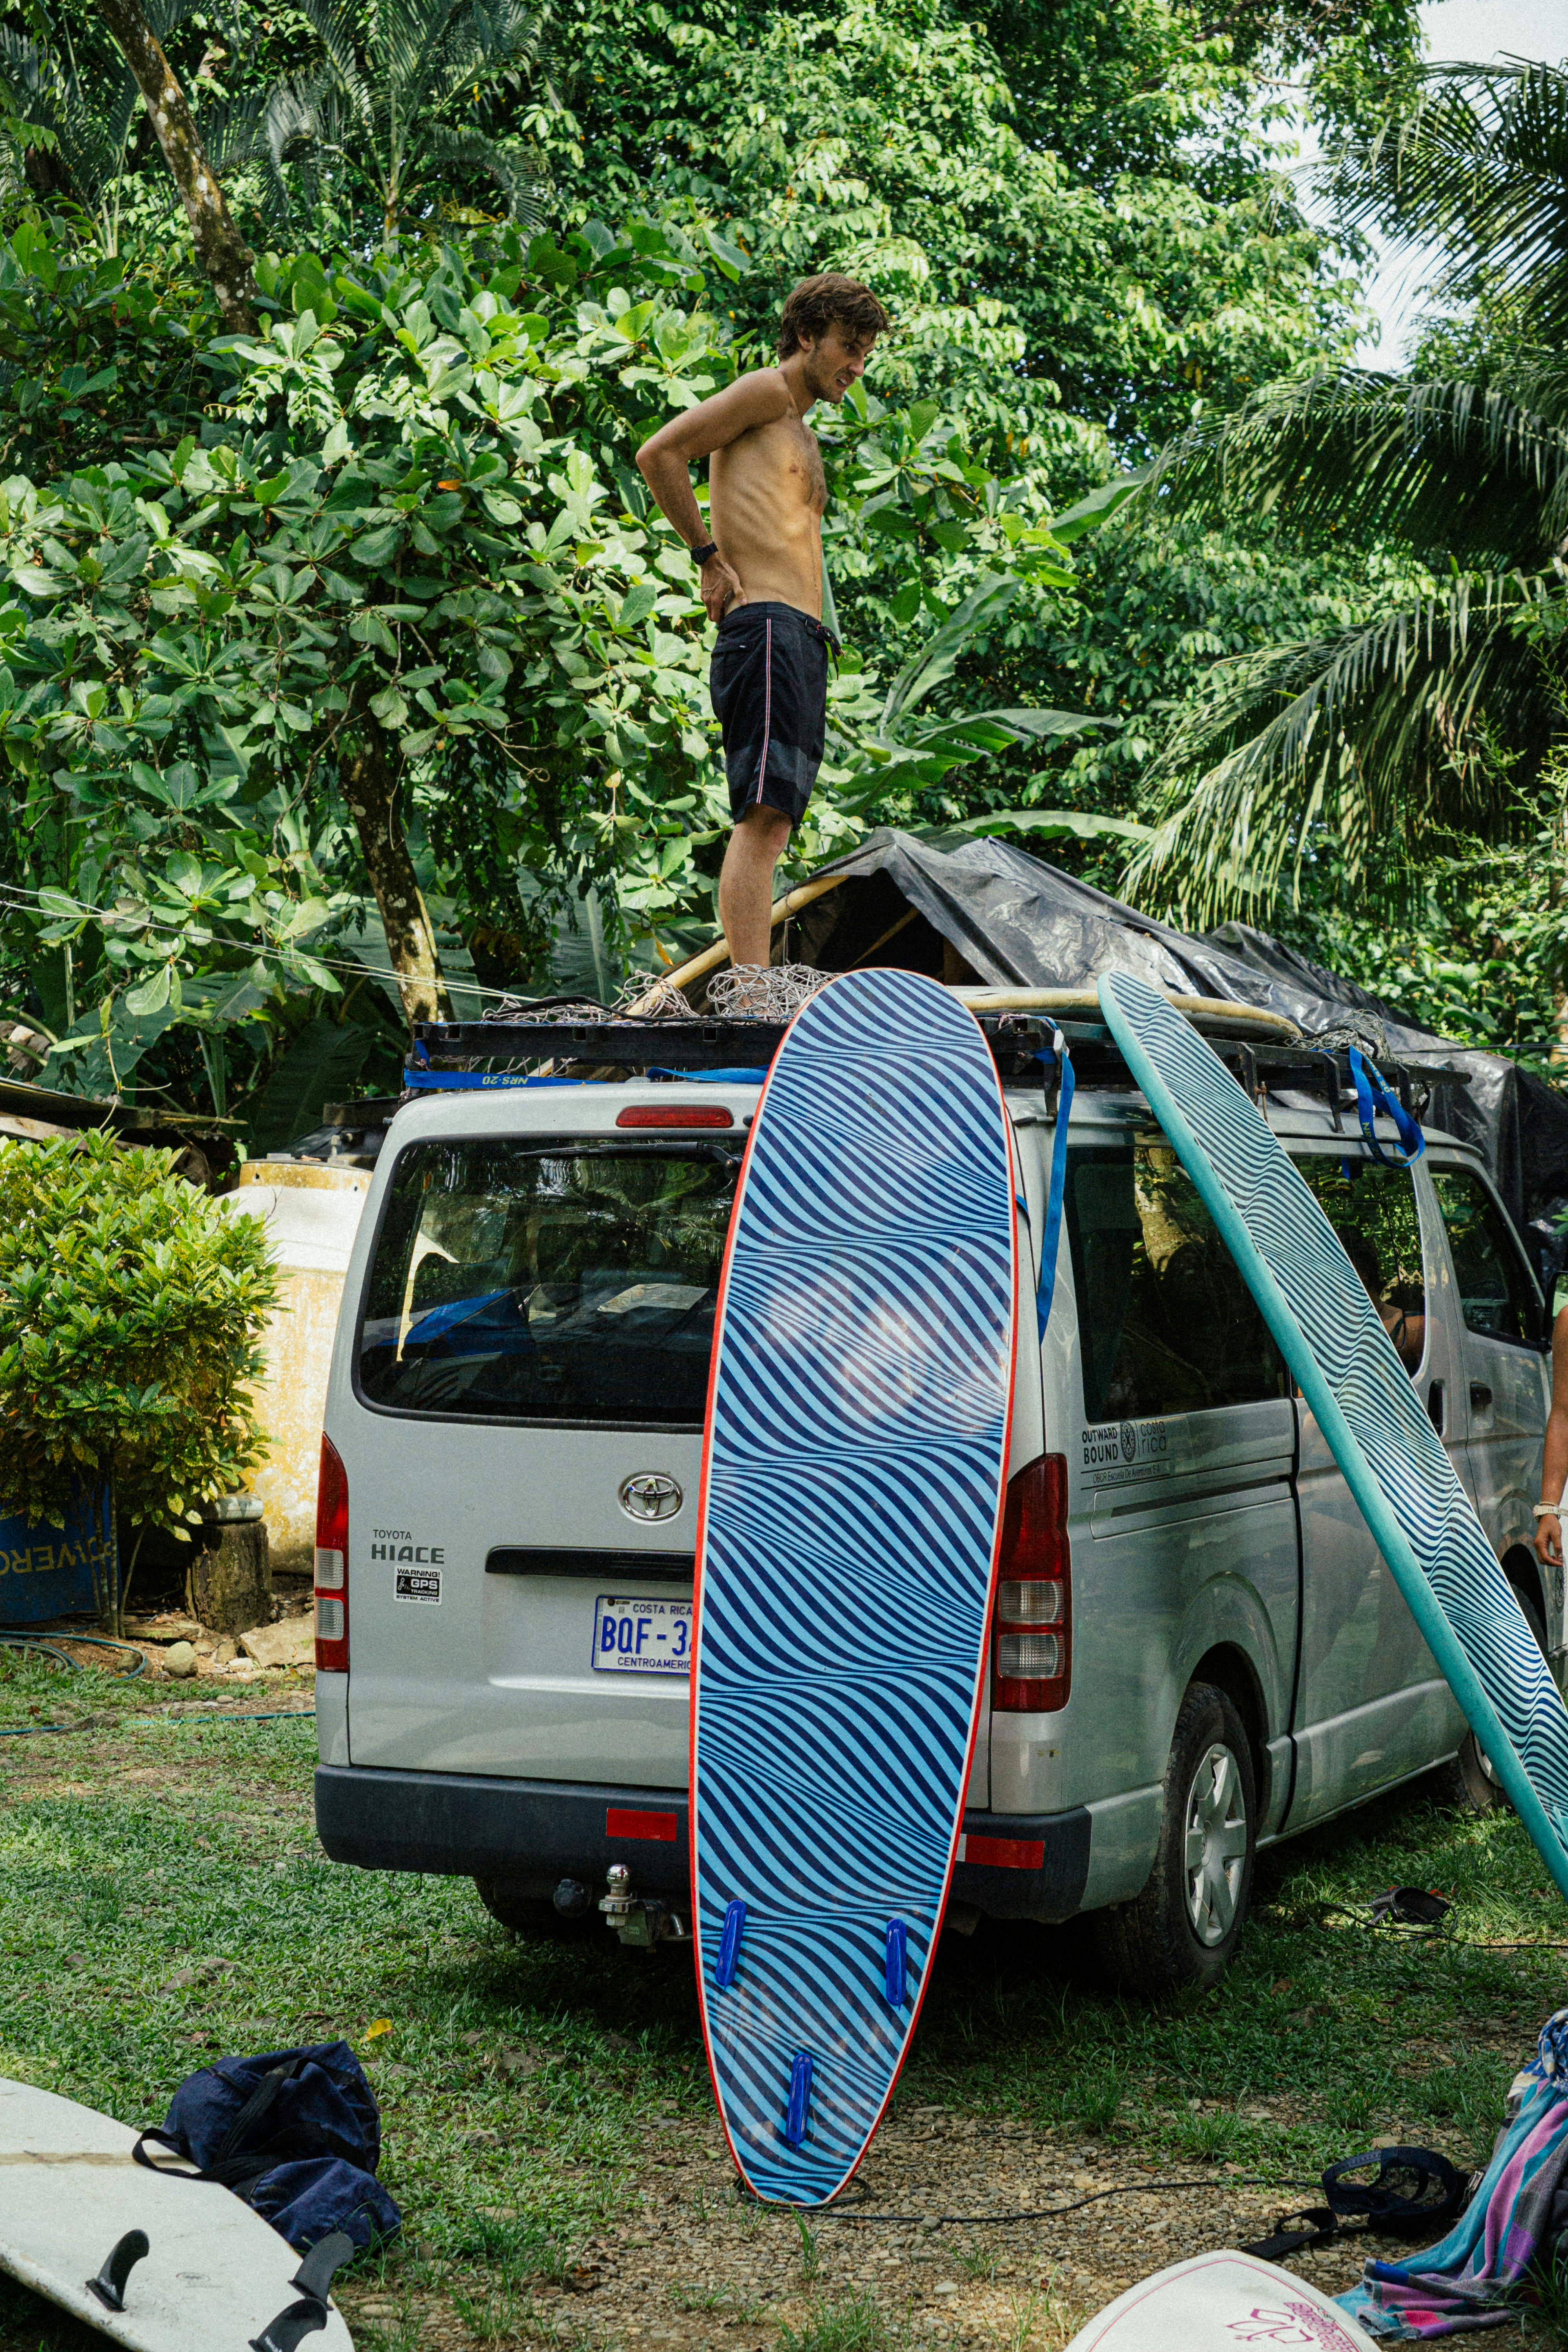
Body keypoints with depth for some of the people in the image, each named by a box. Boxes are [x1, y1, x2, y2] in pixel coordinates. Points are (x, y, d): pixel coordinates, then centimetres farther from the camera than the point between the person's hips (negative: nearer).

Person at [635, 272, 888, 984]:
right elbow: (658, 454, -8)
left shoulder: (799, 434, 31)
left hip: (802, 638, 10)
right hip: (768, 629, -10)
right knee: (763, 816, -20)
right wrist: (710, 556, -5)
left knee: (770, 826, 3)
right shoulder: (766, 391, 3)